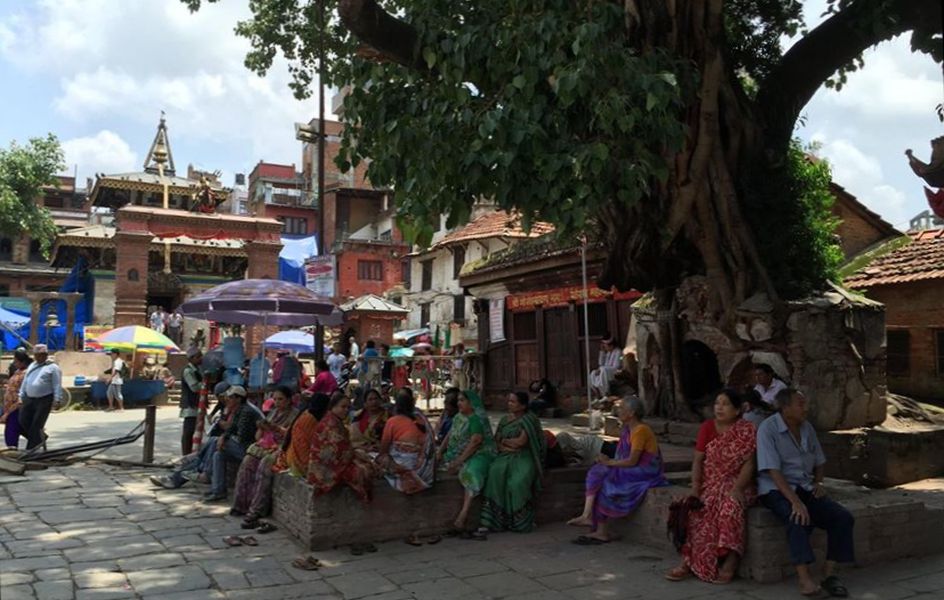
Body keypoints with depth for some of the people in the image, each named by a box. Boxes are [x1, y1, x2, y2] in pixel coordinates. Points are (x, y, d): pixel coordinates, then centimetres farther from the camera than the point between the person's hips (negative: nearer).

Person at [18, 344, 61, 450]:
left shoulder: (52, 368, -6)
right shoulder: (31, 366, 15)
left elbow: (57, 386, -11)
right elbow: (25, 382, 20)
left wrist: (57, 400, -17)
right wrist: (21, 397, 16)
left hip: (44, 400, -7)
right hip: (29, 399, 7)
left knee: (36, 425, -3)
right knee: (23, 422, 6)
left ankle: (31, 449, 10)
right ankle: (40, 438, 26)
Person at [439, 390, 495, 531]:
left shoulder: (476, 419, -13)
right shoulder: (458, 417, 14)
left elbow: (475, 443, -21)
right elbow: (449, 436, 15)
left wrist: (459, 461, -23)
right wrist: (440, 452, 2)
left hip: (479, 455, -10)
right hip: (459, 455, 10)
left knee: (471, 471, -35)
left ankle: (463, 515, -41)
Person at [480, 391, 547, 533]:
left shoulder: (529, 420, 1)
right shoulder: (504, 419, 19)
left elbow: (521, 441, -10)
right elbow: (497, 441, 12)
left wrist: (504, 440, 4)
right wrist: (507, 447, -8)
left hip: (523, 457, -4)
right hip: (505, 456, 4)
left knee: (518, 480, -33)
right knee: (495, 473, -28)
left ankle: (520, 522, -20)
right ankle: (494, 520, -28)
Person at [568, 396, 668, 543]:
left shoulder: (640, 430, -18)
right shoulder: (627, 430, 11)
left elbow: (632, 461, -21)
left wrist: (610, 462, -12)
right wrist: (609, 461, -4)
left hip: (644, 474, -9)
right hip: (632, 472, 9)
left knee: (607, 484, -17)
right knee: (596, 474, -6)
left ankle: (602, 532, -7)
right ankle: (587, 516, -16)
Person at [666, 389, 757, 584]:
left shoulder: (747, 430, -2)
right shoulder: (708, 427, 7)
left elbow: (748, 463, -9)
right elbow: (698, 460, 3)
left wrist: (737, 488, -22)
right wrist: (695, 487, -9)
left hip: (735, 483, -3)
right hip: (710, 484, 3)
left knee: (731, 505, -34)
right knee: (693, 508, -24)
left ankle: (730, 564, -27)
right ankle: (688, 562, -18)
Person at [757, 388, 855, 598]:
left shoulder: (807, 427, 8)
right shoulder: (768, 429, -14)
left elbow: (818, 461, 22)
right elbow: (773, 470, -22)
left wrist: (818, 482, 2)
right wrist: (795, 501, -30)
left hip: (805, 488, 7)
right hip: (777, 490, -7)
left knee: (843, 517, -13)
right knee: (799, 519, -36)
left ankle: (829, 574, -8)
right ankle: (804, 578, -31)